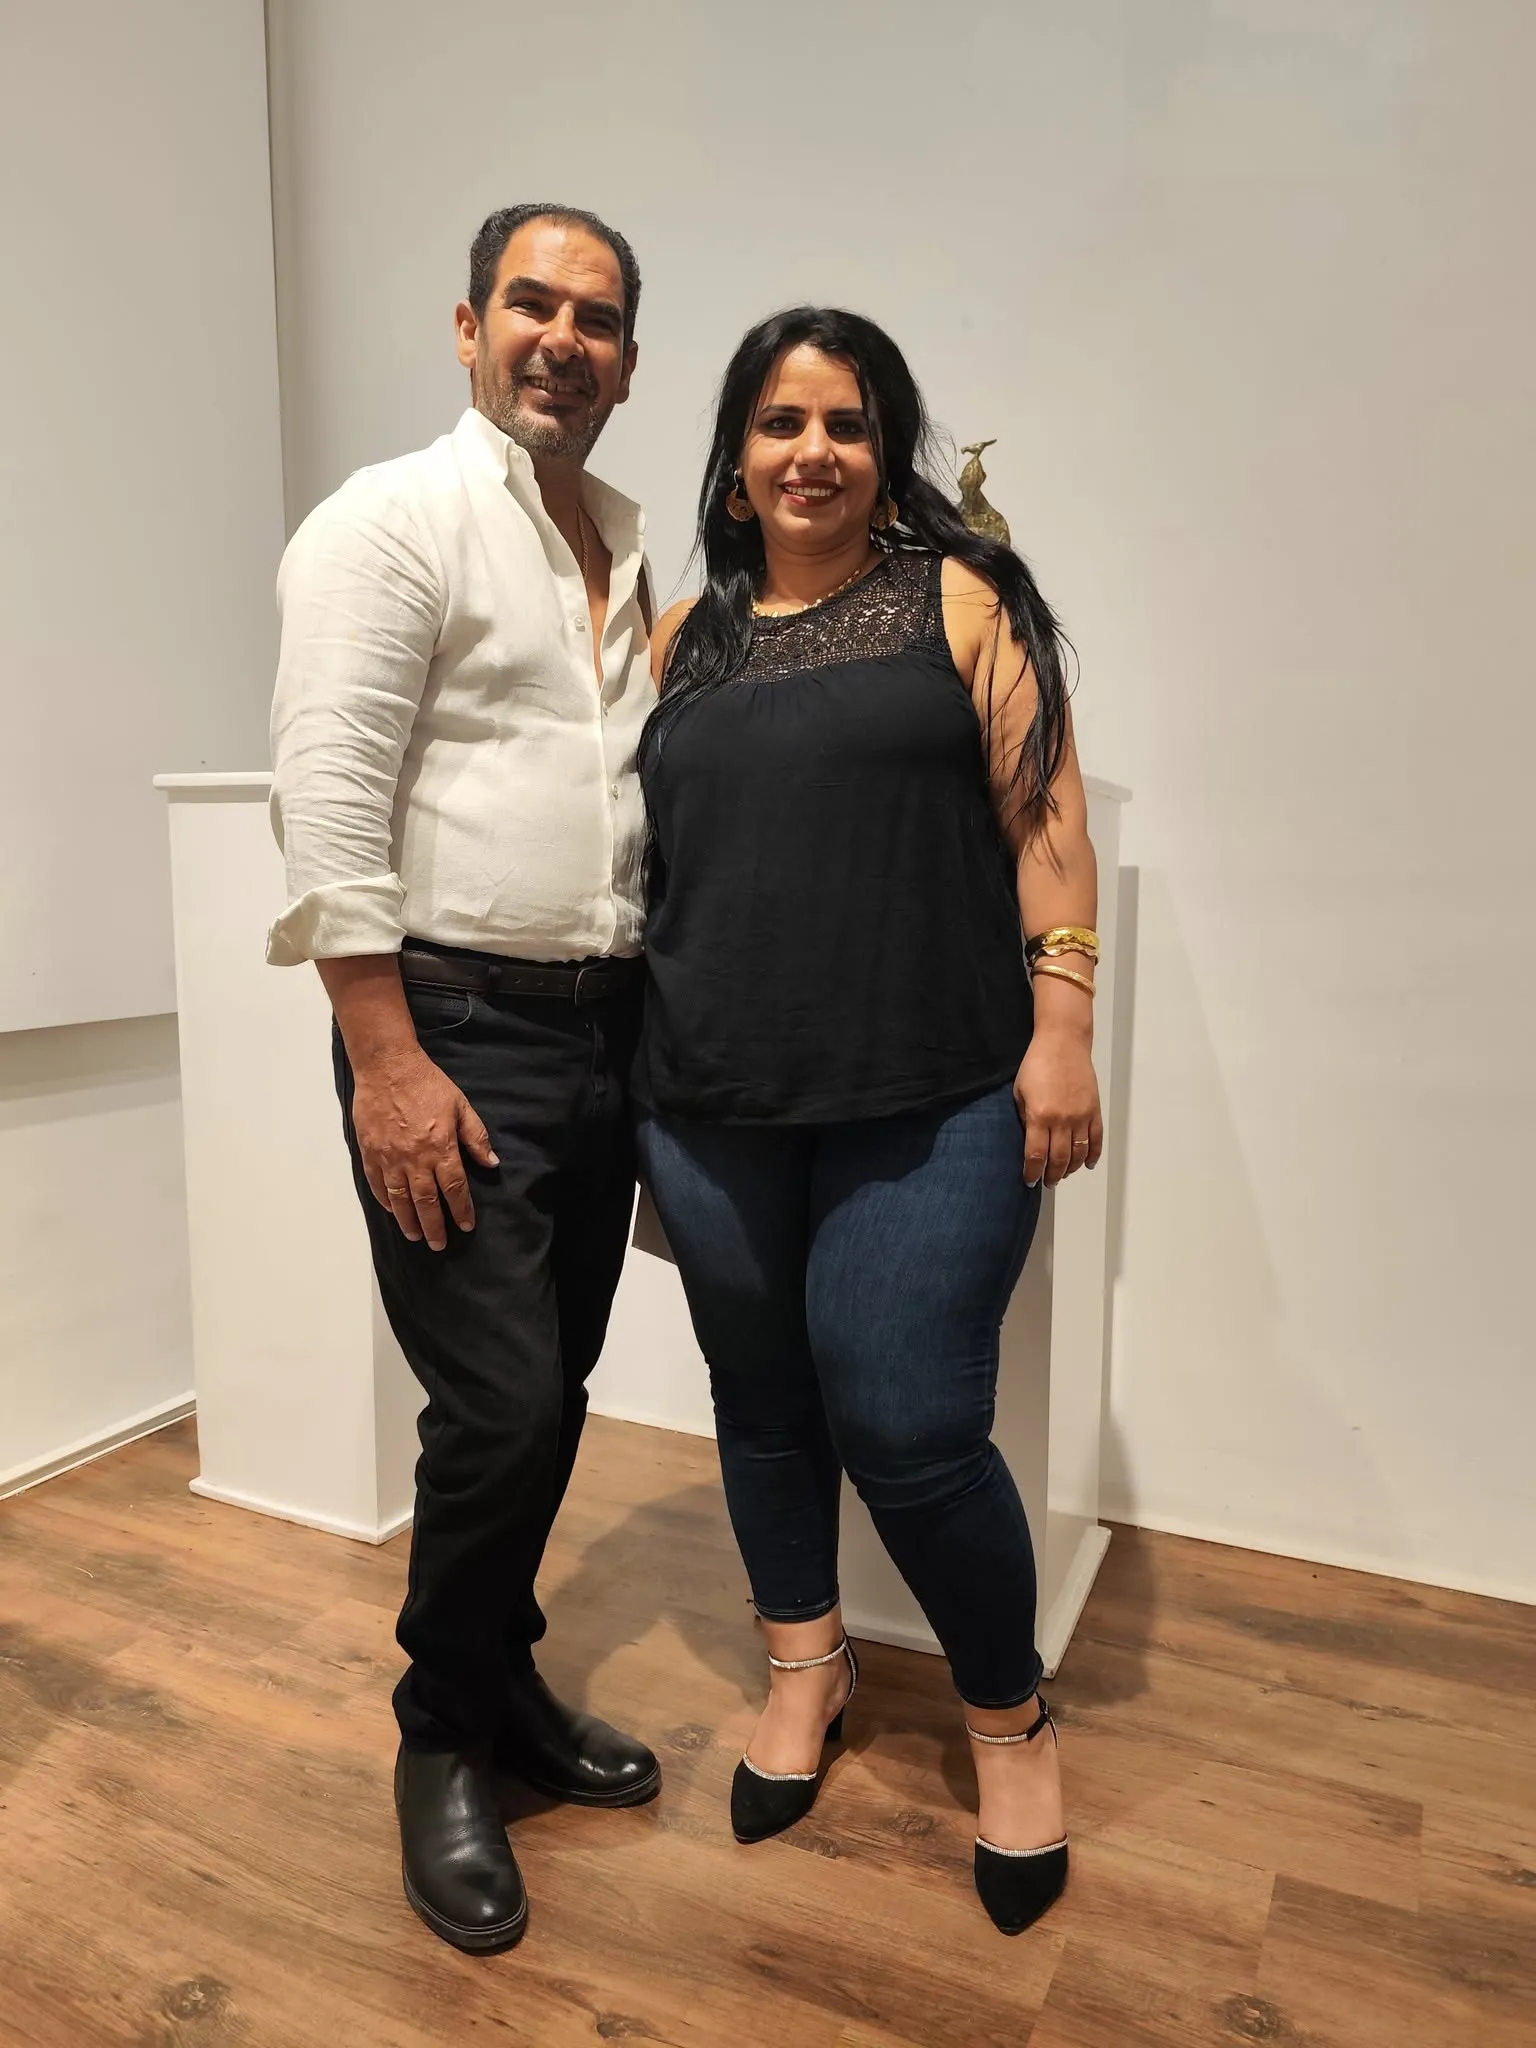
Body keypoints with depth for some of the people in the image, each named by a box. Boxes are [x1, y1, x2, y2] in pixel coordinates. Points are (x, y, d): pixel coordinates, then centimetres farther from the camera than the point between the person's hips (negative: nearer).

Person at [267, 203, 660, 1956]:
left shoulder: (635, 550, 17)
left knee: (553, 1395, 14)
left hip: (607, 1025, 7)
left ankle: (508, 1686, 35)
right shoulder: (393, 523, -4)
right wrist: (389, 1062, -18)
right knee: (499, 1406, -5)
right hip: (456, 1026, -6)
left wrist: (665, 1022, 12)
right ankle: (444, 1745, 21)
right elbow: (328, 801, -12)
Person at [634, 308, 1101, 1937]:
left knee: (906, 1426, -5)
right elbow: (643, 846, 16)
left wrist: (1063, 1026, -8)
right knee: (763, 1401, 14)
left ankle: (1009, 1715, 24)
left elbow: (1045, 816, 0)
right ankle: (805, 1666, 40)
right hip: (713, 1105, 4)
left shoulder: (959, 600, 4)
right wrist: (641, 1063, 13)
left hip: (931, 1100, -3)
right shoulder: (686, 636, 13)